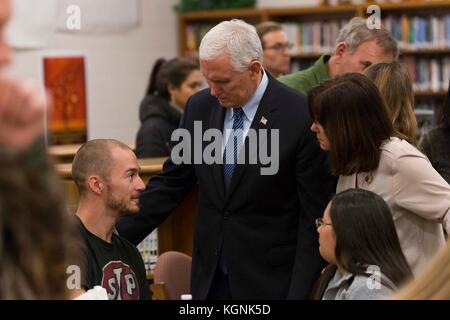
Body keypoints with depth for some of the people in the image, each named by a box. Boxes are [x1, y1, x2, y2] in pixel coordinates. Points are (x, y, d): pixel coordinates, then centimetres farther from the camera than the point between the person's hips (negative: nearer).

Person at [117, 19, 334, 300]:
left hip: (271, 281, -4)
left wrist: (300, 293, -14)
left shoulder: (302, 117, -14)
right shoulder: (200, 106, 2)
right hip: (209, 277, 4)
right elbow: (170, 185, 8)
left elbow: (315, 218, -11)